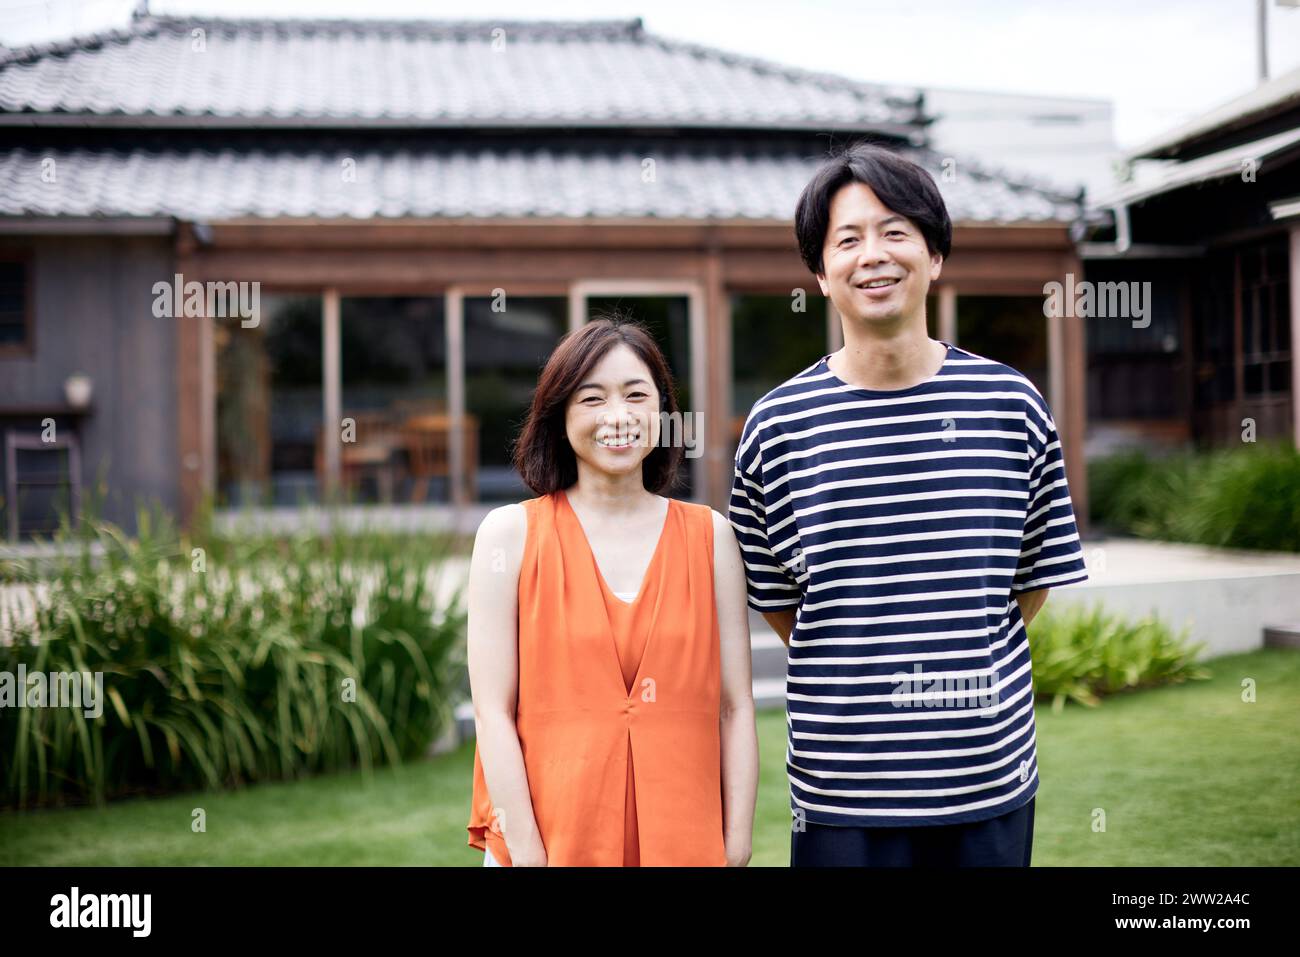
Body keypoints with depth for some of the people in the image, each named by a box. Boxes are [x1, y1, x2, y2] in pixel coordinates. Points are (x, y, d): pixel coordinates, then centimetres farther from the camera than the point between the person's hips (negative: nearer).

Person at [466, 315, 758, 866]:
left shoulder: (709, 537, 4)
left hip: (684, 842, 2)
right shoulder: (510, 533, -1)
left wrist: (737, 844, -4)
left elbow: (734, 706, 2)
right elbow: (493, 710, -5)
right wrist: (526, 851, -10)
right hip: (552, 840, -1)